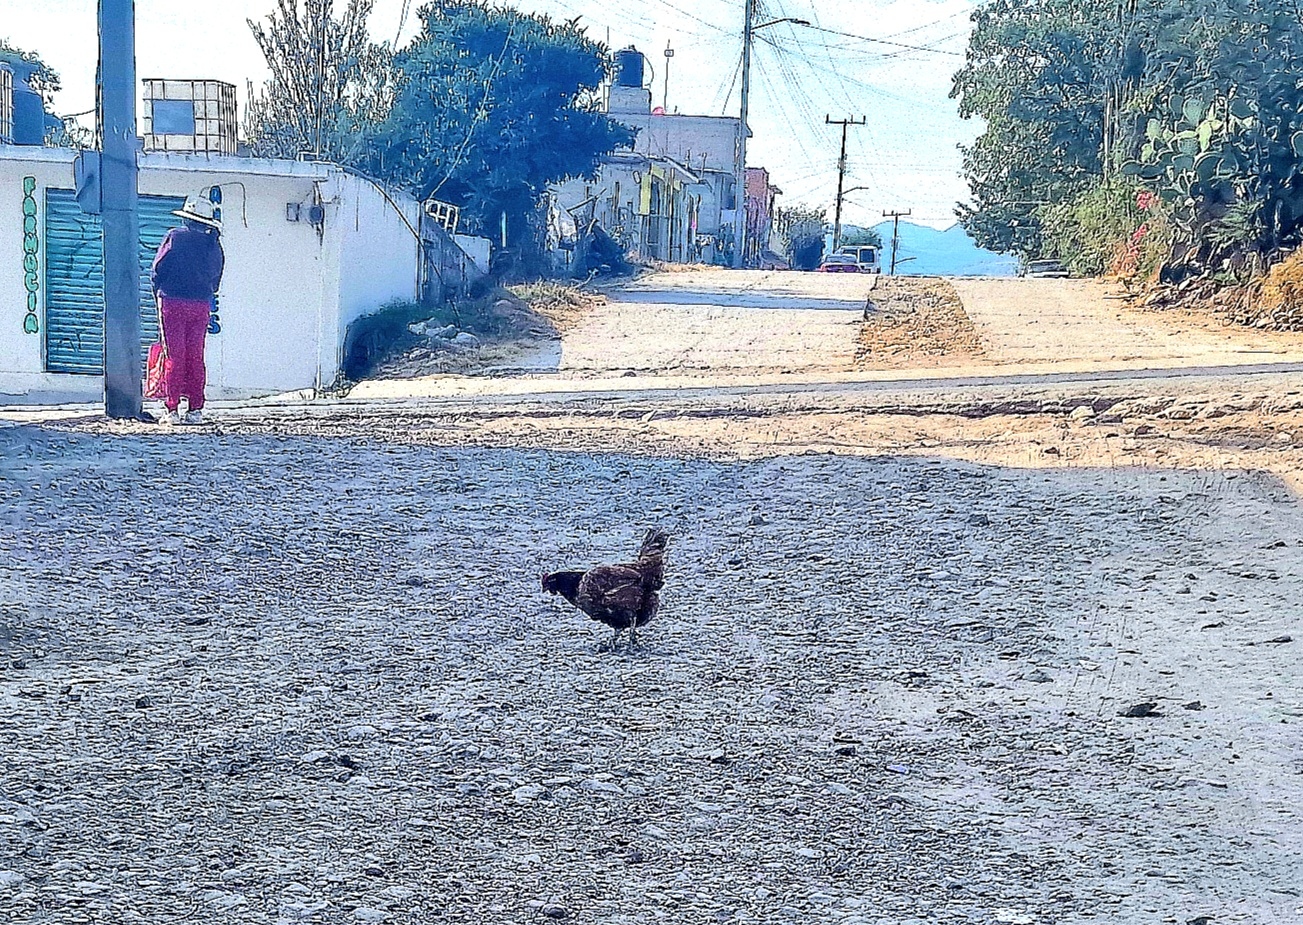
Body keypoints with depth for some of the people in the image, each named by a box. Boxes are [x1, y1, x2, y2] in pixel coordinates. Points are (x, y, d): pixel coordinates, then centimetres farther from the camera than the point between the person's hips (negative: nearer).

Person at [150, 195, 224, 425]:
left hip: (173, 302, -4)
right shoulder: (213, 243, 7)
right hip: (201, 304, 4)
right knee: (196, 357, 8)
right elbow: (216, 278, 11)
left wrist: (159, 296, 10)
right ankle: (195, 409, 7)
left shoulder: (175, 237, -5)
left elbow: (157, 270, -3)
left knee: (174, 356, -2)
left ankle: (173, 409, -4)